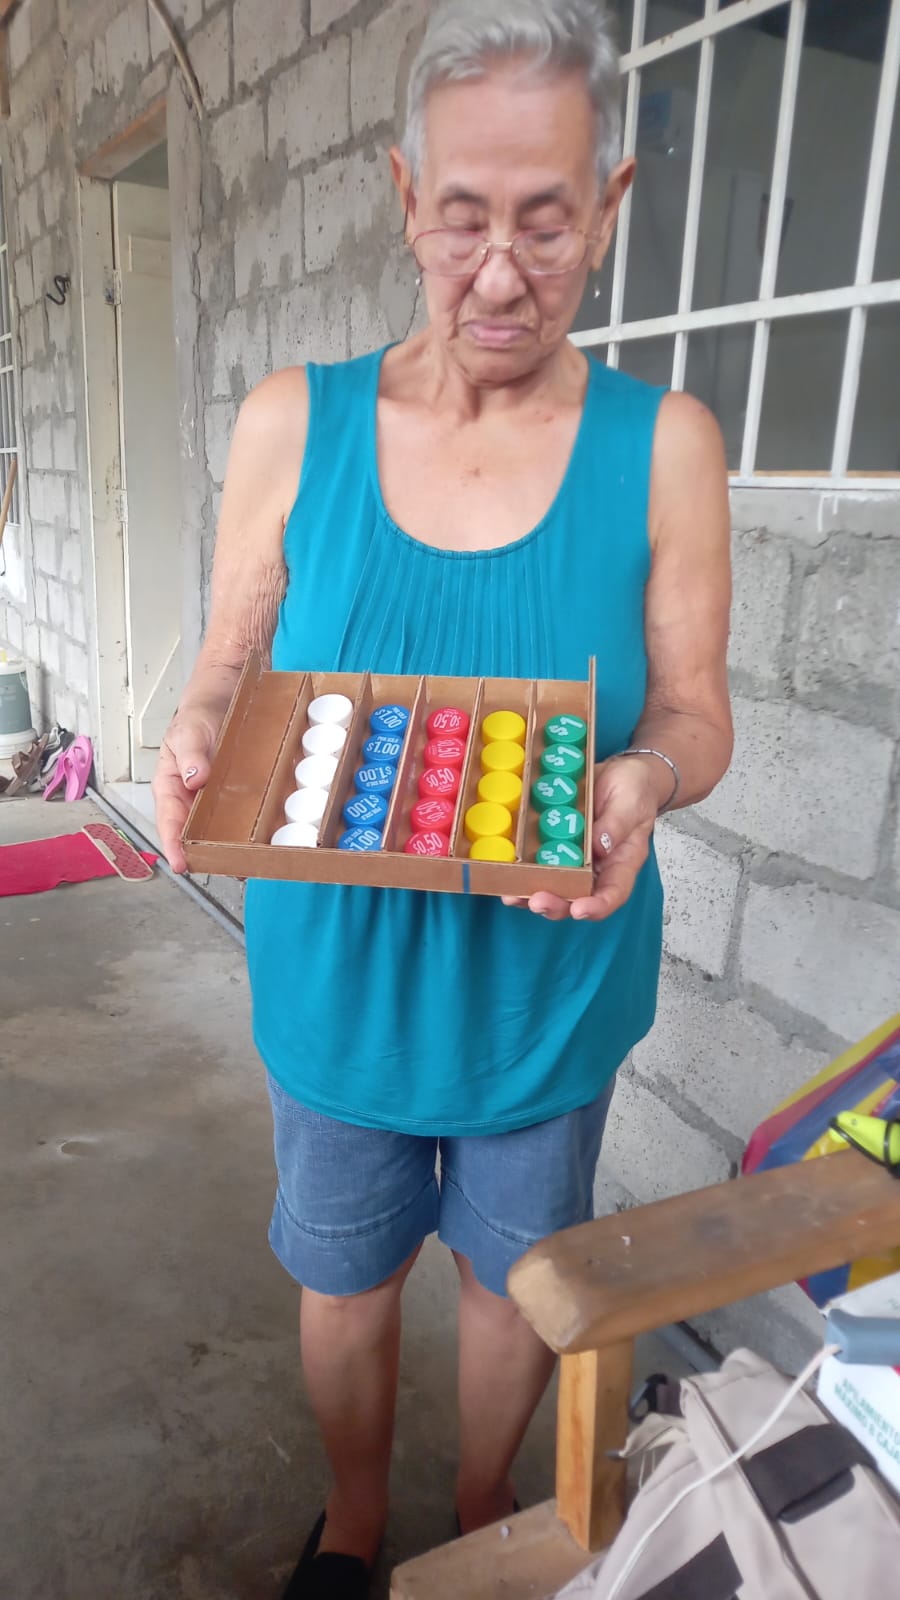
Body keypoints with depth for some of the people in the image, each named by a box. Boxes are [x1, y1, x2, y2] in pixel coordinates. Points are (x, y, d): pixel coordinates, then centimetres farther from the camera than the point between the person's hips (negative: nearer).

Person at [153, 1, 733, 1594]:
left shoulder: (661, 446, -9)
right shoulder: (293, 424, -7)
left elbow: (692, 709, -4)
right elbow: (228, 670, 0)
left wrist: (642, 779, -27)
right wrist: (198, 746, -23)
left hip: (548, 985, 0)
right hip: (337, 973, 1)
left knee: (513, 1277, 23)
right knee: (343, 1275, 23)